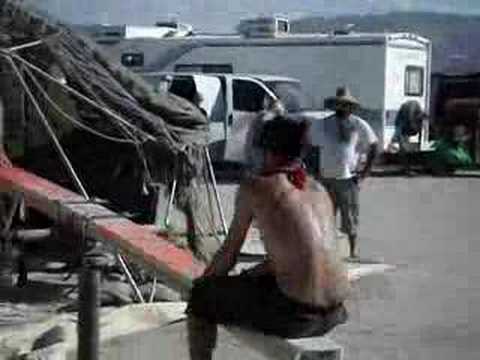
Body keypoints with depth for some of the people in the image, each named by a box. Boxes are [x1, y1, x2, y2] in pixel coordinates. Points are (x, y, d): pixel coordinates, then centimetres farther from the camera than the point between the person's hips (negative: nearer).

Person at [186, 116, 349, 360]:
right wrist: (249, 275, 31)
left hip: (296, 314, -6)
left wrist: (204, 282, 22)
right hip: (334, 312, 6)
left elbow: (228, 255, 3)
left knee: (200, 298, 17)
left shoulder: (255, 187, -3)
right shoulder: (319, 190, 14)